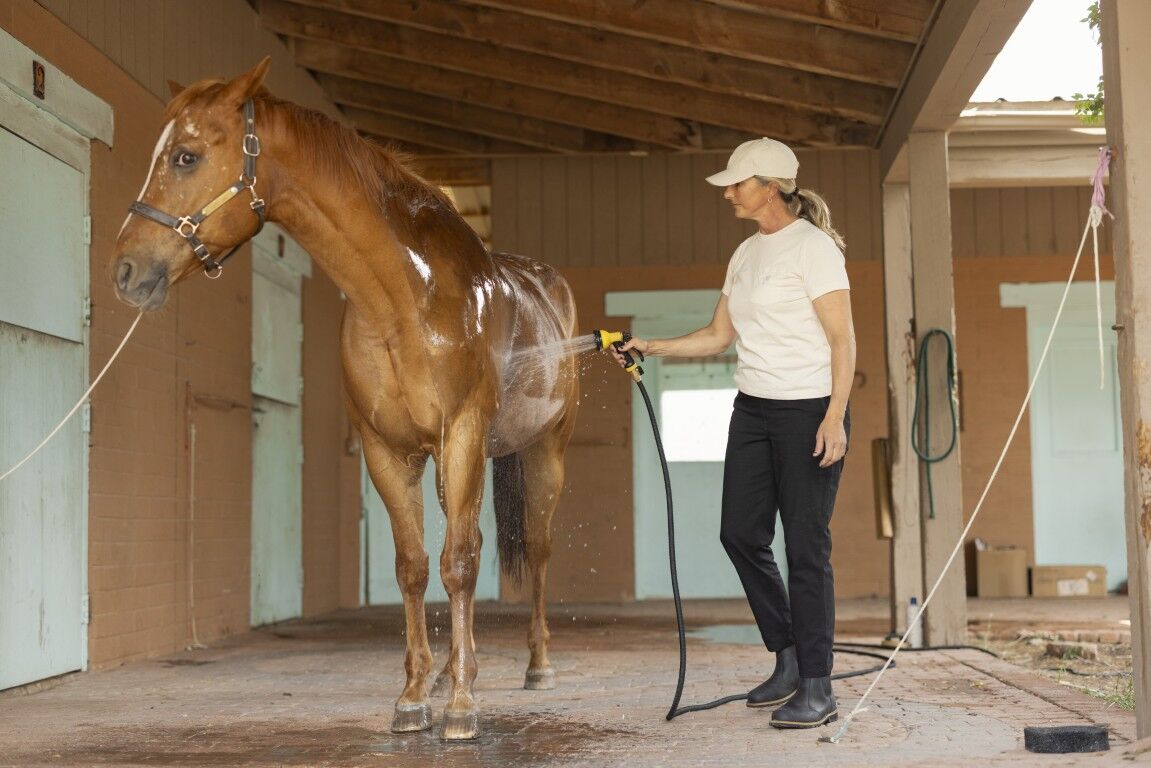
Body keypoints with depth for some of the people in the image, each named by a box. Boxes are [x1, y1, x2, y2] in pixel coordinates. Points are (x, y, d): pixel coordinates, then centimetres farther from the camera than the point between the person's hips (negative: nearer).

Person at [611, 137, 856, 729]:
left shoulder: (813, 246, -10)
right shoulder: (746, 253, 13)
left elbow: (843, 340, -14)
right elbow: (718, 337, 18)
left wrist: (835, 419, -21)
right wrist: (651, 347, 8)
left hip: (808, 411, -8)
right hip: (753, 412, 8)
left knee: (806, 546, -5)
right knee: (741, 532, 8)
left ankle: (816, 688, 4)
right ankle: (789, 657, 25)